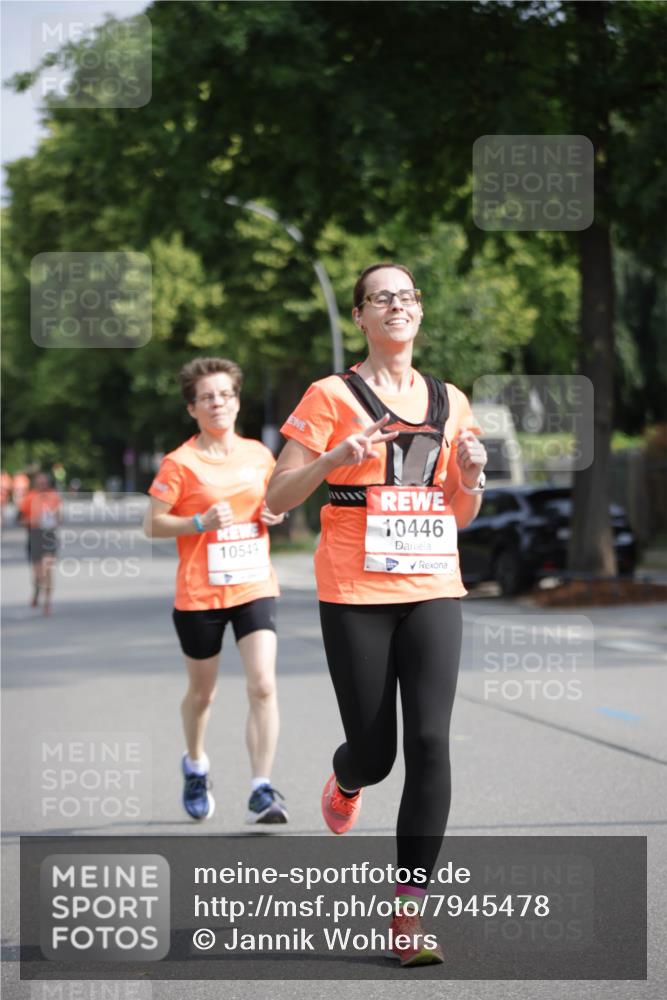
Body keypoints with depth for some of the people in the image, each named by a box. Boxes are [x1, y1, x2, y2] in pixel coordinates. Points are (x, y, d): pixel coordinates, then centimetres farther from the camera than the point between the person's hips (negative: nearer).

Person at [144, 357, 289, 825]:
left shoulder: (259, 454, 6)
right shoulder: (180, 463, -7)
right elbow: (152, 524, -7)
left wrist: (276, 513, 0)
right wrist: (201, 522, -21)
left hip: (255, 588, 2)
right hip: (200, 594, -2)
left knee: (263, 686, -15)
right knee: (202, 692, 14)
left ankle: (262, 791, -13)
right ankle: (195, 764, 43)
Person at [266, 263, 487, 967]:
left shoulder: (450, 402, 12)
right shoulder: (333, 395, -1)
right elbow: (277, 497, -3)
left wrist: (471, 476, -1)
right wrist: (335, 457, -19)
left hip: (433, 590, 3)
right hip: (355, 596, -3)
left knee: (430, 741, -12)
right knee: (375, 751, 2)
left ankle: (409, 911, -6)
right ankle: (346, 780, 42)